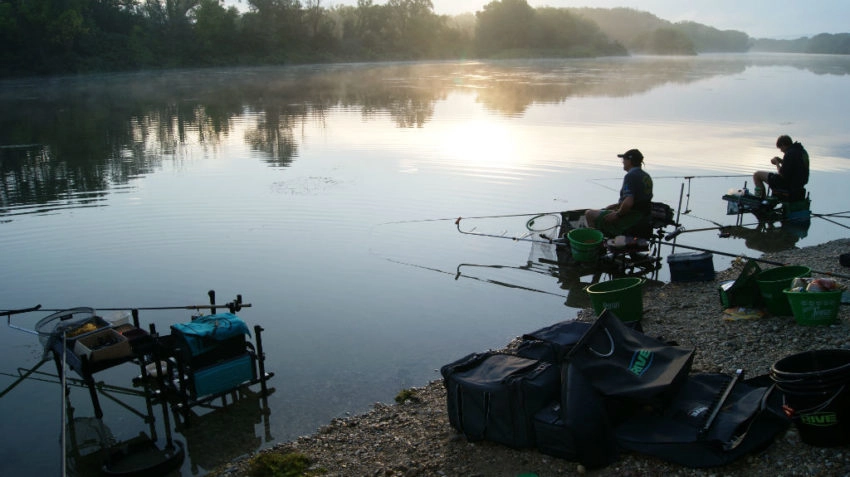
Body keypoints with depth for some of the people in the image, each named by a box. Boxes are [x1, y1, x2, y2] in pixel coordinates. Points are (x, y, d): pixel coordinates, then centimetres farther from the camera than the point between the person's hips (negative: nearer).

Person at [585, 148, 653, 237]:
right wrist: (617, 205, 17)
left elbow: (628, 203, -31)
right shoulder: (646, 176, 11)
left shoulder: (631, 176, -20)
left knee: (589, 214, 0)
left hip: (631, 219, -10)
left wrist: (617, 214, -15)